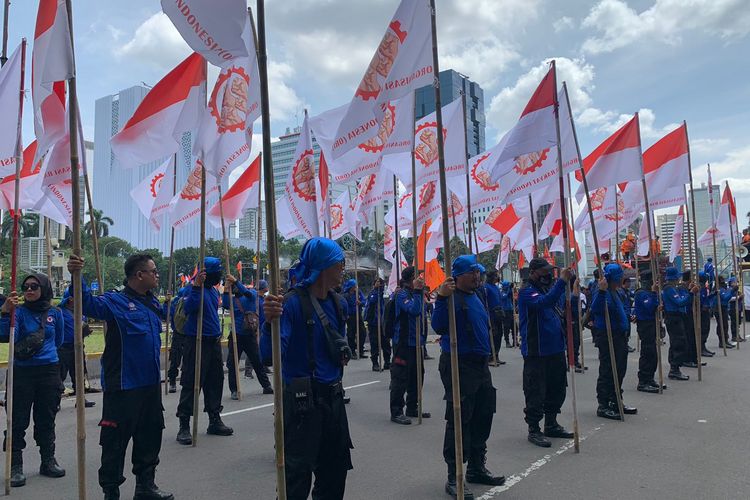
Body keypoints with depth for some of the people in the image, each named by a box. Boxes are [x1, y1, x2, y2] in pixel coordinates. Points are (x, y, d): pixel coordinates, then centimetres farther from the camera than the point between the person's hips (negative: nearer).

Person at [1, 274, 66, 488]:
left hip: (49, 371, 3)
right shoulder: (19, 311, -5)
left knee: (46, 420, 13)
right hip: (22, 372, -2)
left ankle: (48, 461, 25)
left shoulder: (55, 313, 3)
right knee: (18, 421, 1)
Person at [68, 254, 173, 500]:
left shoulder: (152, 302, 11)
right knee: (115, 442, 4)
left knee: (150, 437, 18)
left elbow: (168, 313, 31)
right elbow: (88, 303, -28)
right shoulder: (116, 302, -12)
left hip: (151, 385, 8)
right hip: (123, 387, -8)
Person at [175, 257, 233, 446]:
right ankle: (184, 426, 2)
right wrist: (196, 286, -34)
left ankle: (215, 421, 24)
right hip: (197, 341, -8)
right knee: (191, 384, -5)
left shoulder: (214, 290, 15)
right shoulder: (195, 288, -11)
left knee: (215, 382, 13)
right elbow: (188, 308, -29)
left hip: (214, 341, 8)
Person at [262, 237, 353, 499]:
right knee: (297, 476, 1)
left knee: (335, 468, 21)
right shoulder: (293, 302, -19)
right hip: (302, 401, -8)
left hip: (333, 397, 8)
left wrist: (343, 351, 7)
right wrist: (270, 323, -46)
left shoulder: (335, 302, 5)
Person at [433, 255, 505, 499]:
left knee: (482, 418, 16)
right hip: (459, 365, -9)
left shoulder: (475, 297, 16)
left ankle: (477, 468, 31)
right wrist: (441, 298, -36)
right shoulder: (452, 297, -13)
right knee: (459, 421, -5)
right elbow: (438, 327, -29)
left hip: (481, 364, 9)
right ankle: (453, 477, 6)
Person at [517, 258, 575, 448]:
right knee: (536, 393, -1)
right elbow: (543, 303, -31)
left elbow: (565, 309, 18)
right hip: (536, 352, -8)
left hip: (556, 350, 8)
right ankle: (533, 430, 10)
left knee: (557, 389, 17)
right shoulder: (527, 291, -12)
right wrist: (561, 282, -35)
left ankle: (551, 425, 32)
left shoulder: (551, 288, 13)